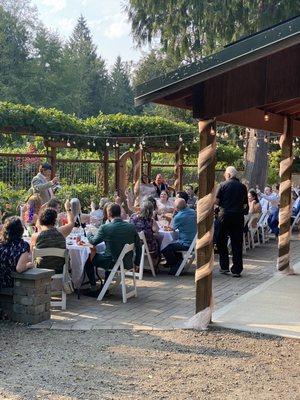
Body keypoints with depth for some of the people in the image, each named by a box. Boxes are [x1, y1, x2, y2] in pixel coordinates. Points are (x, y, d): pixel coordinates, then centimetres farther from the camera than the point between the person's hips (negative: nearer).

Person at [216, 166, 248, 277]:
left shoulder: (223, 185, -3)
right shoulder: (243, 187, 5)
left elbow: (216, 201, -5)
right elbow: (245, 205, 5)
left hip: (224, 215, -2)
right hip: (238, 216, 2)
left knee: (221, 242, 12)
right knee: (237, 243, 6)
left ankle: (224, 267, 13)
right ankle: (237, 270, 7)